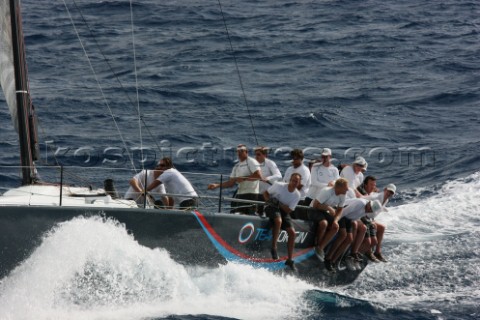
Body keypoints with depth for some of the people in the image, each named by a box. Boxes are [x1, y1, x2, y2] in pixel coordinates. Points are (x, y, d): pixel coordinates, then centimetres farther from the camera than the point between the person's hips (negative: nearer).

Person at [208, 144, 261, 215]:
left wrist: (244, 178, -15)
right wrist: (216, 185, 10)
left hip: (250, 194, -9)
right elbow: (231, 183, 20)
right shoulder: (236, 166, 21)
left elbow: (258, 176, -17)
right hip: (239, 193, 9)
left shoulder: (251, 162, -3)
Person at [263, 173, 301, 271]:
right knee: (278, 221, -37)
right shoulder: (279, 185, -13)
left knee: (292, 232, -9)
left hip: (284, 210, 4)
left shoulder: (297, 195, -5)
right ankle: (274, 247, -26)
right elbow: (266, 193, -1)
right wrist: (269, 200, -21)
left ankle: (290, 260, 1)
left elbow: (289, 210, -8)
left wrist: (279, 203, -23)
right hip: (272, 208, -4)